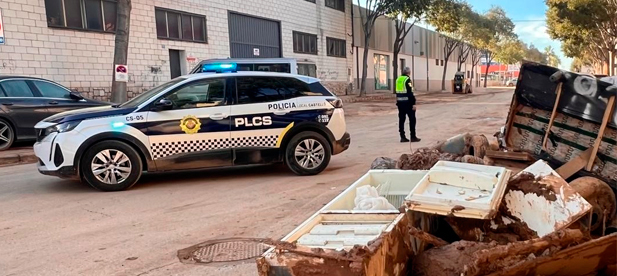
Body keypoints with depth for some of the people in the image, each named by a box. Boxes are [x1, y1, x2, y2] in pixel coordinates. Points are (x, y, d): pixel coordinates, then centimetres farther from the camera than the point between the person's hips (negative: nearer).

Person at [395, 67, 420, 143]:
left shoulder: (398, 79, 11)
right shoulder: (408, 80, -13)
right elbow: (410, 93, -18)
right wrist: (413, 103, -16)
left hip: (400, 102, 7)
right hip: (407, 102, -7)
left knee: (401, 119, 8)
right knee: (412, 119, 3)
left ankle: (402, 137, 8)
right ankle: (413, 137, 4)